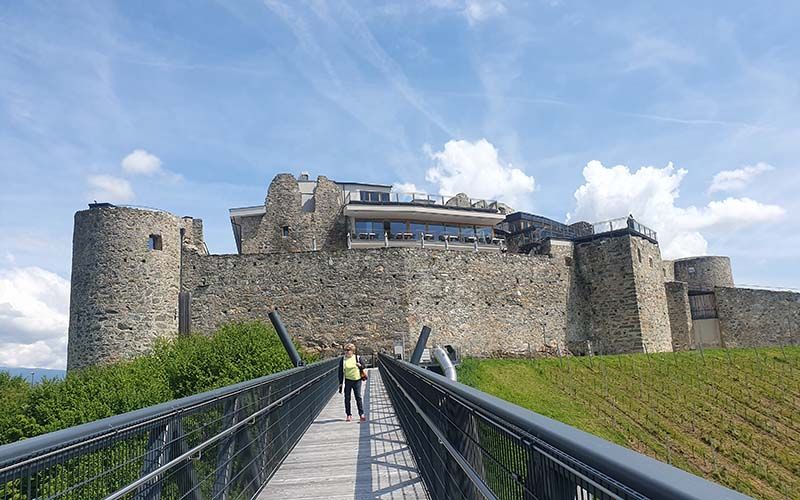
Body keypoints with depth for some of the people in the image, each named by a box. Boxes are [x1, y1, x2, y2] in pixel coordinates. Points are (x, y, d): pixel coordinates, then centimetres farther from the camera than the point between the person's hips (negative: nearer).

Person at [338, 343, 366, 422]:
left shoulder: (358, 358, -1)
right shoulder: (343, 360, 1)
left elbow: (364, 367, 7)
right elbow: (341, 372, 4)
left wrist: (360, 366, -17)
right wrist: (340, 383, 0)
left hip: (357, 380, -1)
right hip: (347, 380, 1)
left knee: (358, 397, -2)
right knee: (347, 398, 4)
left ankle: (361, 414, 3)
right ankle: (348, 415, 14)